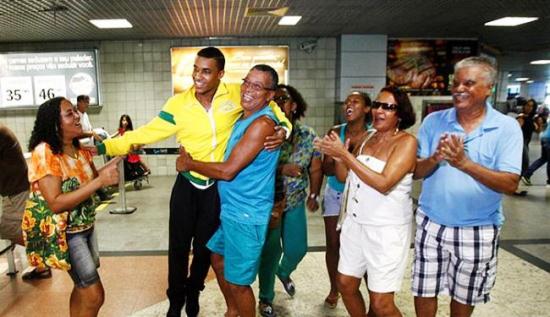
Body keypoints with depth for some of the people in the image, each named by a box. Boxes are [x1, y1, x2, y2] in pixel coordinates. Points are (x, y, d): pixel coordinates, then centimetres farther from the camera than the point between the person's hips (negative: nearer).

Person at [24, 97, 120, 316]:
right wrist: (100, 181, -33)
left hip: (85, 226, 8)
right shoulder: (44, 153, -21)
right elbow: (56, 203, -28)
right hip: (62, 232, -7)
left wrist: (108, 169, -9)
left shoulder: (79, 149, 2)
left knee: (83, 287, 20)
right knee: (93, 295, -4)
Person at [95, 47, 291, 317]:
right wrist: (104, 145, -15)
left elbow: (268, 103, 4)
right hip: (187, 184, 1)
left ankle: (193, 292, 44)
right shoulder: (178, 104, -11)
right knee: (178, 245, 10)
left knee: (205, 246, 15)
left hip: (219, 186, 0)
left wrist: (283, 128, -14)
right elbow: (145, 134, -8)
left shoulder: (237, 94, -11)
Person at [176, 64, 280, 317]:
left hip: (246, 214, -10)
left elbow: (228, 170, -24)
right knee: (219, 259, 26)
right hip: (231, 208, 10)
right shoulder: (244, 118, 9)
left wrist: (189, 164, -11)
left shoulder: (262, 123, -22)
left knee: (238, 282, 4)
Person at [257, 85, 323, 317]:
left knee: (298, 248, 12)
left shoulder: (308, 135, -1)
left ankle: (283, 272, 48)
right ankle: (266, 298, 25)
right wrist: (281, 169, -29)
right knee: (271, 250, 1)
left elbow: (315, 169, 3)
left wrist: (313, 195, -3)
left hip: (295, 202, 4)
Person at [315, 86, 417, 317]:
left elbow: (384, 183, -25)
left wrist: (344, 154, -24)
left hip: (386, 229, -6)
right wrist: (337, 156, -12)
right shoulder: (368, 137, 7)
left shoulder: (406, 142, -13)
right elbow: (343, 176, 10)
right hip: (355, 223, 7)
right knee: (346, 284, 16)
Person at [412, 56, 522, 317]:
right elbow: (415, 172, -4)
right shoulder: (433, 121, -2)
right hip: (431, 224, 1)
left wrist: (464, 163, -28)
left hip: (478, 230, -1)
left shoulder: (507, 127, -8)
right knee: (423, 292, 12)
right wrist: (435, 159, -25)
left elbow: (510, 184, -16)